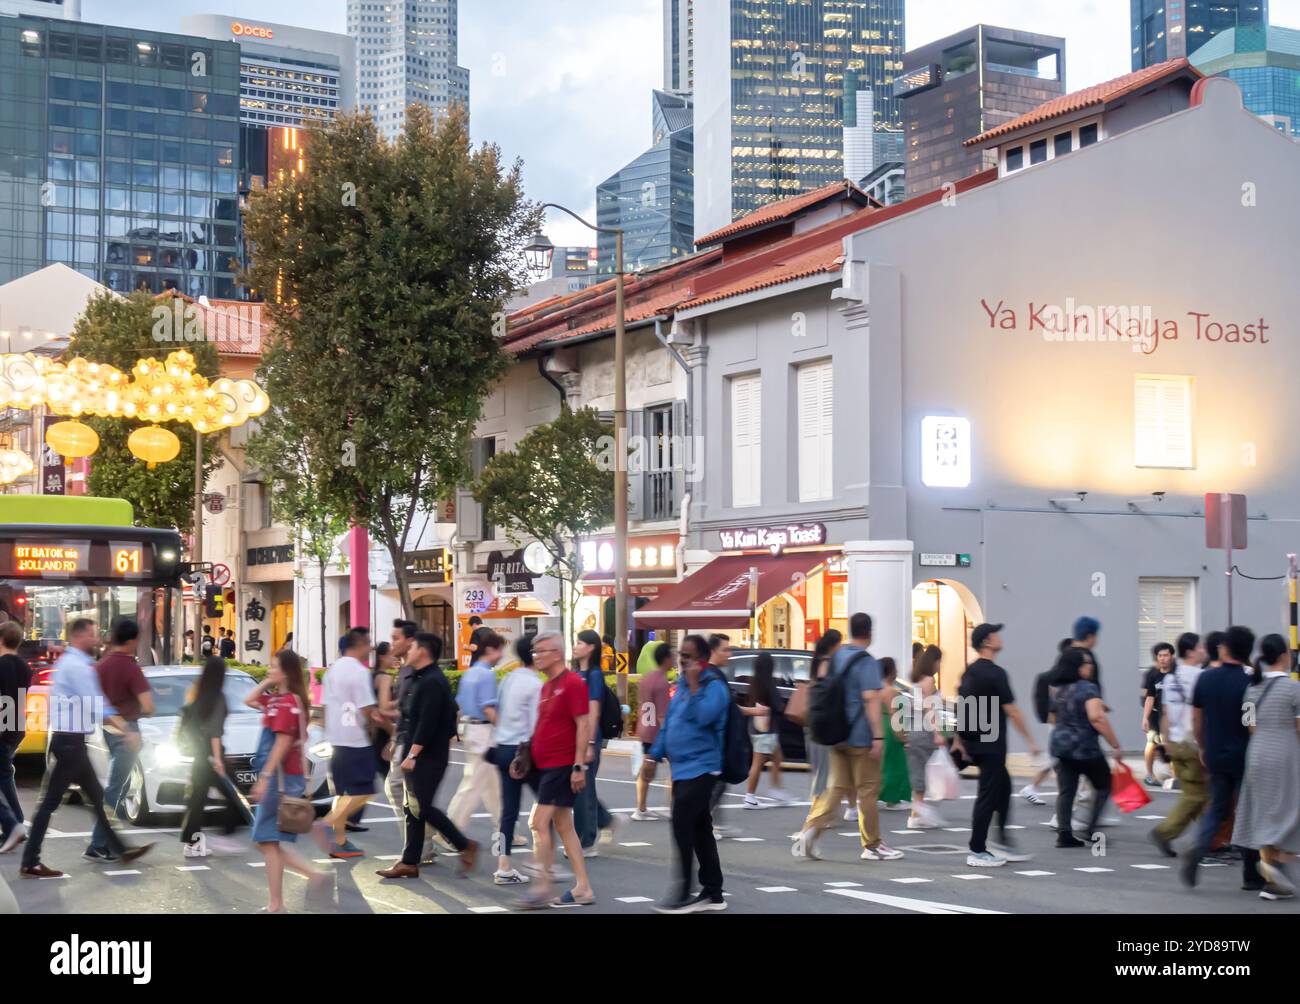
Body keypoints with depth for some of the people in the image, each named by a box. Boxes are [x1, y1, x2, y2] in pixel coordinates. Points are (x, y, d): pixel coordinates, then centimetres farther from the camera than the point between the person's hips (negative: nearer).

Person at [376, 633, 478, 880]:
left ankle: (465, 846, 2)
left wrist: (412, 754, -23)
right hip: (418, 756, 10)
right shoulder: (421, 679, 17)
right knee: (413, 809, 9)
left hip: (428, 757, -10)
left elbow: (427, 723, -23)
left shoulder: (432, 683, -17)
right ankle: (409, 863, 12)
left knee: (421, 808, -9)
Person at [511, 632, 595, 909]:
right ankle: (583, 889, 14)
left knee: (540, 823, -11)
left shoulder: (573, 683, -13)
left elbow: (583, 725, -17)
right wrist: (527, 756, 19)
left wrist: (579, 766, -20)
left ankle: (543, 889, -7)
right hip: (546, 766, 9)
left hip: (562, 766, -9)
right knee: (562, 825, 10)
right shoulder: (547, 686, 15)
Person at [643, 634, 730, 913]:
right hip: (682, 768, 9)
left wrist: (694, 685, -21)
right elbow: (669, 722, 21)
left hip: (700, 768, -9)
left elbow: (703, 716, -26)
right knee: (699, 830, 11)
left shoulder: (714, 685, -10)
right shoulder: (683, 684, 16)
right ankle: (713, 893, 16)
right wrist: (654, 755, 18)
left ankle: (683, 893, -8)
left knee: (683, 826, -12)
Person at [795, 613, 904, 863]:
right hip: (861, 737, -7)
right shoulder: (867, 662, -13)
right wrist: (878, 736, -22)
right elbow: (871, 699, -21)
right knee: (868, 790, 2)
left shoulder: (836, 658, 11)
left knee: (838, 786, 10)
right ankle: (872, 846, 9)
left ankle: (811, 828, -7)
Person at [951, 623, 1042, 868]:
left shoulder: (969, 672, 11)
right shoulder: (995, 673, -16)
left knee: (1003, 786, 19)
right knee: (988, 796, -3)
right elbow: (1011, 711, -16)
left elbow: (960, 707, 15)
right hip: (990, 744, -9)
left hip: (974, 742, 9)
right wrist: (1031, 740, -9)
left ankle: (1003, 841, 22)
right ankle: (977, 852, 1)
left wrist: (959, 740, 21)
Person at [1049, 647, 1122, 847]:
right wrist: (1115, 745, -21)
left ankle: (1064, 834, 2)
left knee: (1066, 791, 6)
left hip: (1060, 745, 7)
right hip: (1085, 747, -7)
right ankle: (1090, 828, 3)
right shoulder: (1088, 688, -14)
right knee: (1103, 785, 10)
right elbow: (1096, 718, -25)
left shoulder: (1061, 689, 11)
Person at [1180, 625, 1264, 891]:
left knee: (1217, 808, 16)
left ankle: (1197, 851, -10)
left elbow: (1196, 718, 7)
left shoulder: (1205, 678, 0)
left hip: (1215, 756, 4)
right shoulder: (1248, 684, -13)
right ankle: (1251, 877, 13)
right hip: (1243, 757, -4)